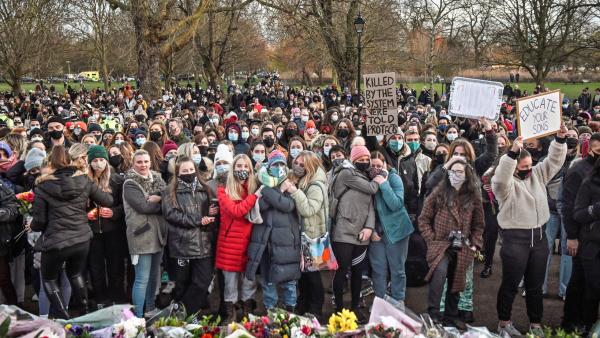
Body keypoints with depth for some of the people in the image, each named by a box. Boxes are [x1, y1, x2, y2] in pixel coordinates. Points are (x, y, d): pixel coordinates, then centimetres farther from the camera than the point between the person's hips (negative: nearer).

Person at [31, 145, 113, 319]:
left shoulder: (44, 186, -10)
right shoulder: (84, 180, -3)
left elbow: (39, 221, -7)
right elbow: (108, 201, 4)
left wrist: (32, 226, 15)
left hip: (55, 242, -4)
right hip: (82, 240, 4)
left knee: (49, 279, 20)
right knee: (75, 274, 29)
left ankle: (65, 318, 12)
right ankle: (87, 313, 29)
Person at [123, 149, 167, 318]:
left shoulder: (157, 179, 12)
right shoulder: (130, 184, -6)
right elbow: (143, 206, -18)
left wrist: (157, 198, -17)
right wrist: (161, 203, -7)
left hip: (158, 233, 7)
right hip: (141, 234, -7)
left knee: (154, 275, 16)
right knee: (142, 279, -6)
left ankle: (150, 309, 30)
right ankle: (138, 316, 1)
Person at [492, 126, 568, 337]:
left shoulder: (537, 174, 9)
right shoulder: (506, 183, -11)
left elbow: (554, 160, 7)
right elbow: (501, 177, -34)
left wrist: (560, 139, -9)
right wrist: (513, 152, -43)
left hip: (539, 236, 6)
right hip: (515, 238, -6)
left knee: (535, 285, 14)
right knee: (510, 284, 4)